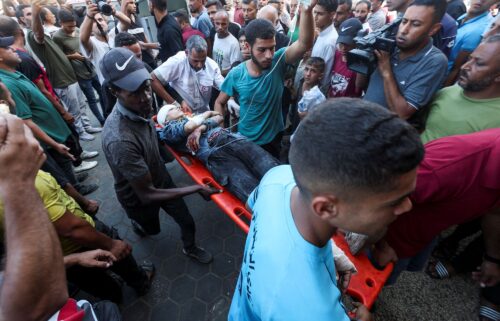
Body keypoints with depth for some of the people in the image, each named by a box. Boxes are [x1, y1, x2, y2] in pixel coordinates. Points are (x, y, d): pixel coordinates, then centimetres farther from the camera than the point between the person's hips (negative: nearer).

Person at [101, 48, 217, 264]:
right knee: (151, 229, 26)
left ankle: (190, 248, 46)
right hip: (139, 197, -4)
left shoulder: (139, 108, -18)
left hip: (160, 177, 5)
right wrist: (197, 188, -31)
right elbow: (147, 194, -34)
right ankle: (138, 222, 61)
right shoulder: (119, 140, -41)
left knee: (187, 221, 15)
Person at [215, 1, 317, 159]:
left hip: (273, 139, 0)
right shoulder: (236, 74, -15)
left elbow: (305, 43, -36)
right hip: (245, 139, 1)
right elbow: (219, 103, -2)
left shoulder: (278, 62, -17)